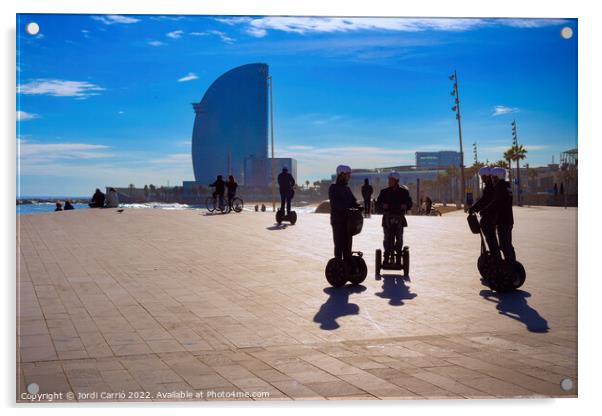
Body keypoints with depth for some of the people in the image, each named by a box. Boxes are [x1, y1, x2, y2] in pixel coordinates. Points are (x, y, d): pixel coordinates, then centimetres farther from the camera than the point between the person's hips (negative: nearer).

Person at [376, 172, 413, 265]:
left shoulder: (403, 191, 7)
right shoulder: (384, 192, 9)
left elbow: (409, 204, 7)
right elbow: (378, 202, 8)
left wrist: (405, 206, -14)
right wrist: (383, 205, -13)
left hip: (399, 218, 0)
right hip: (387, 218, 0)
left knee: (399, 238, 1)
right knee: (387, 238, -3)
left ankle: (398, 259, 9)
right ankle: (387, 257, 4)